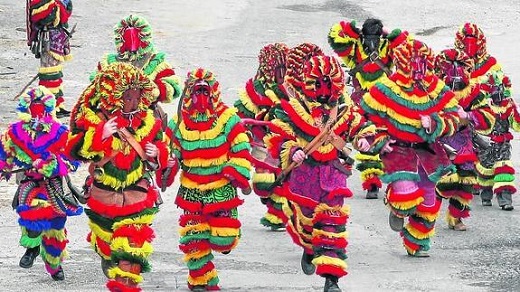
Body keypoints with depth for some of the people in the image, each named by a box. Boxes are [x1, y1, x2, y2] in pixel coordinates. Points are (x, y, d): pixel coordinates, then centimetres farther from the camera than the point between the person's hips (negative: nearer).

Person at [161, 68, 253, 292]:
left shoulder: (227, 118, -8)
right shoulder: (179, 122, 0)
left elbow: (241, 150, -3)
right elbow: (172, 150, 12)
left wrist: (238, 173, -13)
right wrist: (170, 164, -9)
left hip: (221, 188, -2)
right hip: (191, 191, 2)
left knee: (223, 239, -7)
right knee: (193, 239, -2)